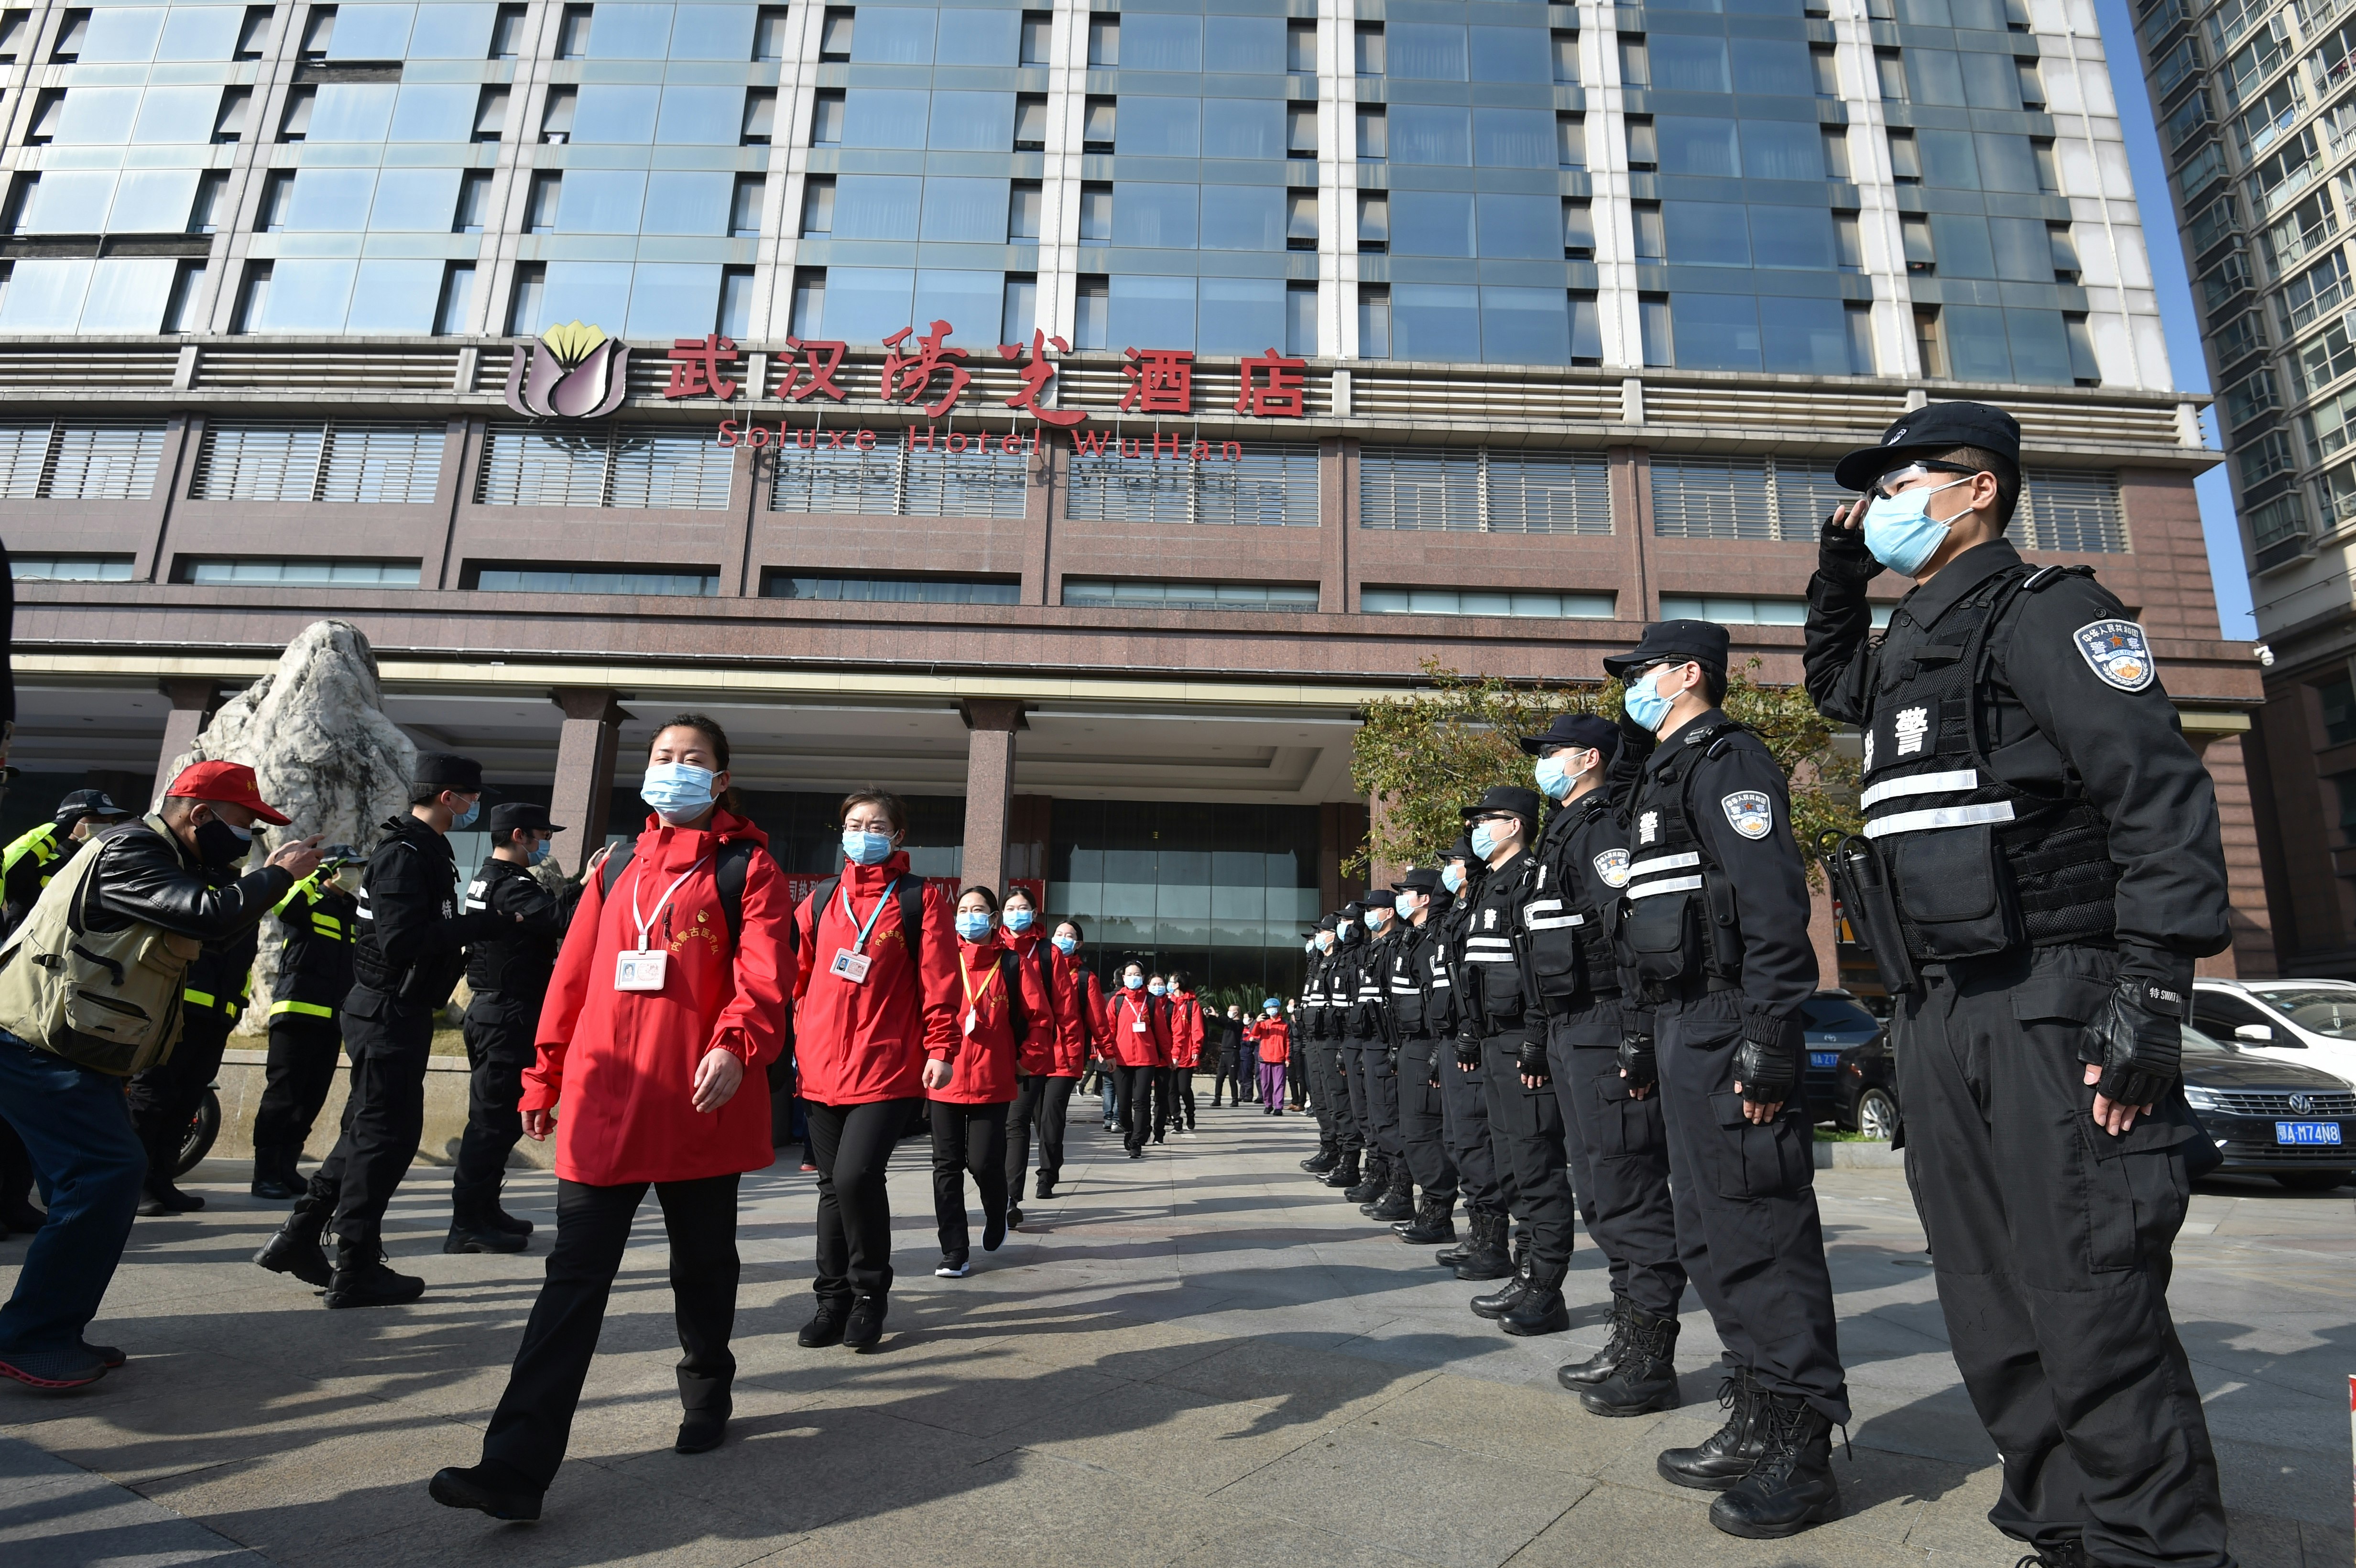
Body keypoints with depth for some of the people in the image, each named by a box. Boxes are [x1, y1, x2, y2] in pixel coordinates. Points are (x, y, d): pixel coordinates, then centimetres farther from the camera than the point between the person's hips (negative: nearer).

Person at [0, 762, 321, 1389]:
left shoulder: (164, 859, 15)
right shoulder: (130, 851, -17)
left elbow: (210, 928, 16)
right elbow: (208, 916, -28)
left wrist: (267, 880, 5)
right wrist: (277, 874, -15)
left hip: (66, 1051, 11)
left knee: (99, 1179, 11)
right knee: (110, 1171, -17)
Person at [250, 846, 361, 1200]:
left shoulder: (353, 915, 20)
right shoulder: (308, 901, -1)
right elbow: (283, 904, -27)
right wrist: (318, 875, -22)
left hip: (333, 1020, 7)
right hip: (297, 1012, -7)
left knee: (311, 1099, 9)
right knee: (282, 1096, -6)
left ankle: (287, 1168, 17)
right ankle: (265, 1173, 0)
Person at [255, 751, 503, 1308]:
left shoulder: (423, 851, 14)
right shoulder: (404, 855, -18)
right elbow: (403, 941, -28)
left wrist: (463, 934, 0)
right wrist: (485, 923, -24)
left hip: (396, 1012, 10)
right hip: (391, 1014, -10)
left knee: (369, 1131, 19)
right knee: (387, 1135, -1)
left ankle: (298, 1238, 29)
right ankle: (355, 1270, 9)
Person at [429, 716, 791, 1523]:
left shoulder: (747, 868, -1)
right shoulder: (616, 866, 13)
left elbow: (765, 976, -13)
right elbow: (573, 974, 15)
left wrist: (735, 1045, -31)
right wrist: (544, 1076, 15)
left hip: (701, 1108, -3)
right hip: (602, 1107, 3)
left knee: (703, 1267, 15)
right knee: (574, 1277, 3)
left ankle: (707, 1396, 37)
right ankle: (517, 1464, 6)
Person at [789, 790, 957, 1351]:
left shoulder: (918, 899, 0)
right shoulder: (822, 898, 12)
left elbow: (939, 979, -3)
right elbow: (793, 970, 12)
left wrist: (941, 1047, -8)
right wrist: (795, 1040, 7)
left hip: (888, 1067, -4)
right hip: (823, 1067, 4)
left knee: (856, 1175, -14)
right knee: (833, 1185, 11)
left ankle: (871, 1292, 8)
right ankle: (834, 1298, 27)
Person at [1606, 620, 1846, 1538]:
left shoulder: (1726, 760, -8)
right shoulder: (1668, 775, 23)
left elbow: (1774, 909, -19)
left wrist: (1770, 1041, -25)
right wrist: (1654, 1043, 22)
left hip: (1728, 1030, -11)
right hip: (1685, 1028, 11)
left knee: (1762, 1236, -4)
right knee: (1712, 1239, 14)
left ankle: (1800, 1452, 7)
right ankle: (1755, 1426, 25)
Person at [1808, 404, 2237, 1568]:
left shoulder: (2043, 610, -5)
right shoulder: (1907, 643, 19)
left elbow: (2164, 794, -14)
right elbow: (1831, 683, 42)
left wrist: (2149, 996, -21)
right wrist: (1838, 572, 25)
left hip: (2050, 1010, -8)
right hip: (1935, 1018, 9)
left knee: (2093, 1310, -5)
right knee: (1991, 1314, 14)